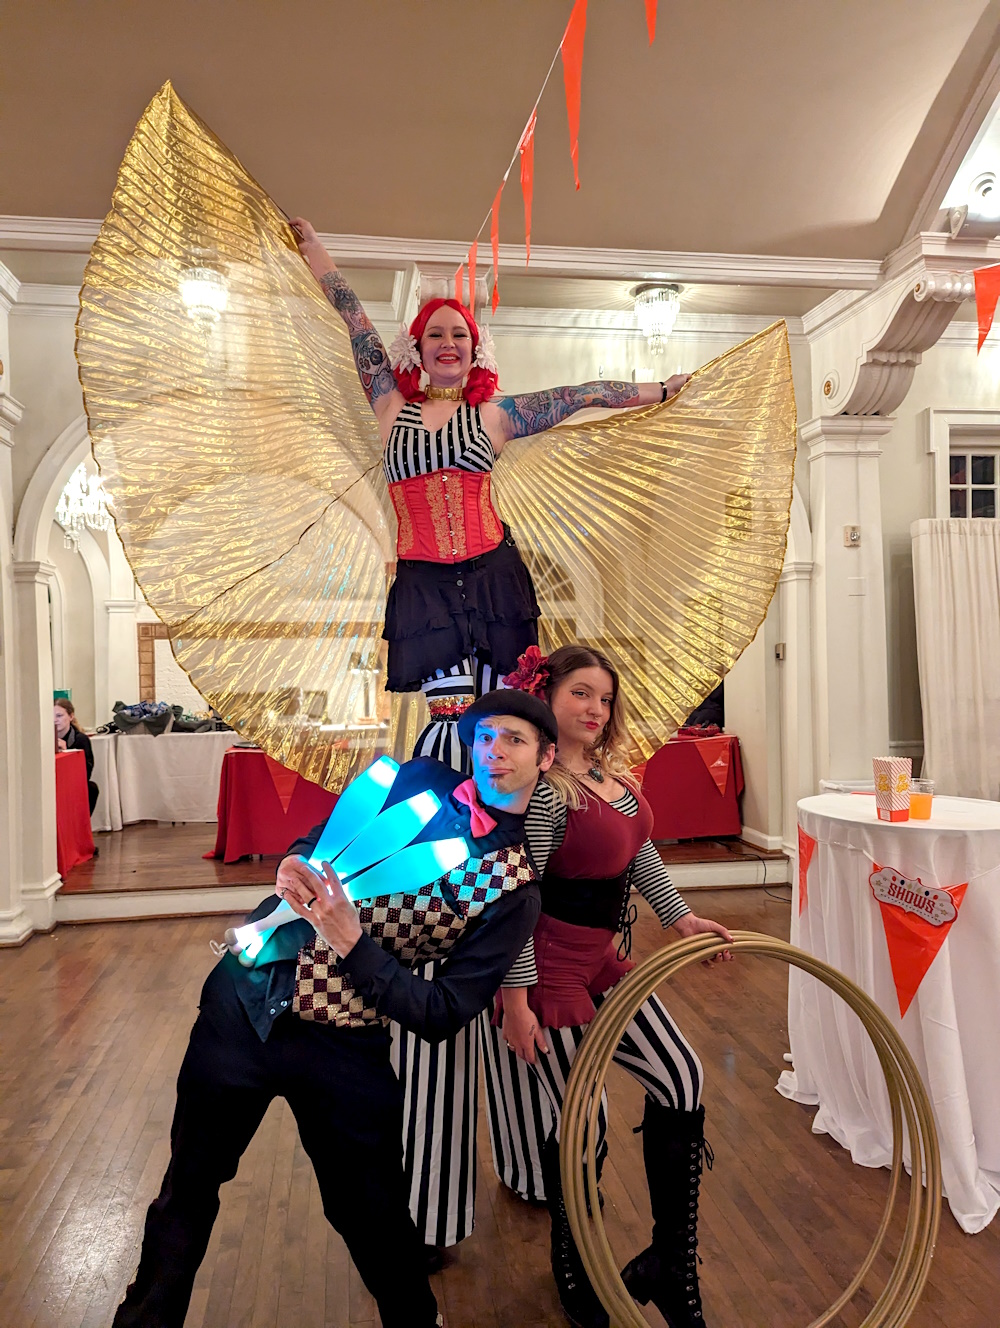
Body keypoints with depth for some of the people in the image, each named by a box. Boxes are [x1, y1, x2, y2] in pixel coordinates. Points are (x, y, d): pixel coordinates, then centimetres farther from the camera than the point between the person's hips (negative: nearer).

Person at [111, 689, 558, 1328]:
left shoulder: (515, 889, -8)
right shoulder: (421, 781, 0)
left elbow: (445, 1015, -13)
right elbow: (314, 841, 11)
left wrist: (350, 940, -23)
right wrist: (295, 870, -12)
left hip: (345, 1052, -2)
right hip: (247, 1000, 3)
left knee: (377, 1220, 11)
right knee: (188, 1189, 17)